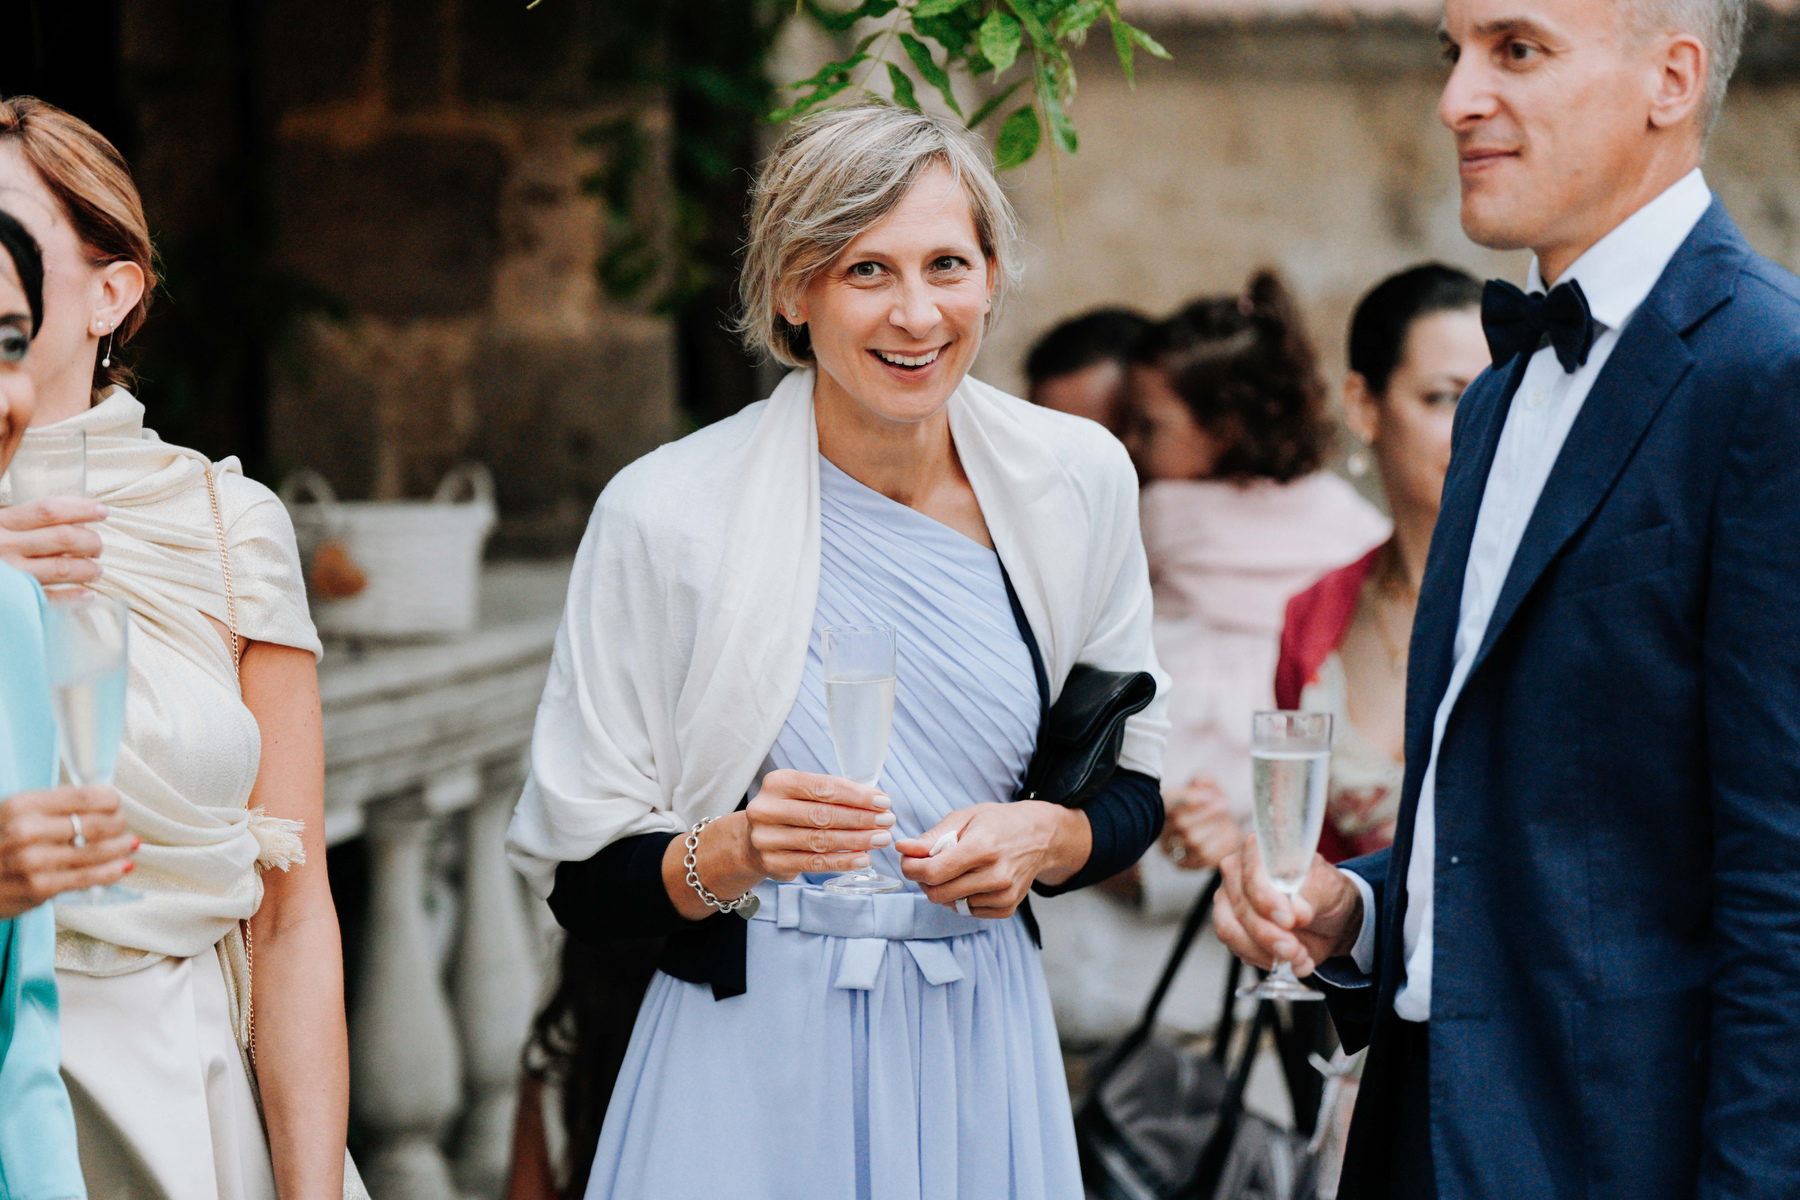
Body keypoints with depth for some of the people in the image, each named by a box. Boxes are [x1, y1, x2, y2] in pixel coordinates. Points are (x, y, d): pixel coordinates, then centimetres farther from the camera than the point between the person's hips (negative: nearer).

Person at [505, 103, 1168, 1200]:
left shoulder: (1077, 481, -1)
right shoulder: (668, 512, -11)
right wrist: (735, 853, -26)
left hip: (984, 1049, 3)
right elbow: (580, 878, -7)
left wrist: (1044, 840, -10)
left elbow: (1132, 788, 11)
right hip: (758, 1061, -3)